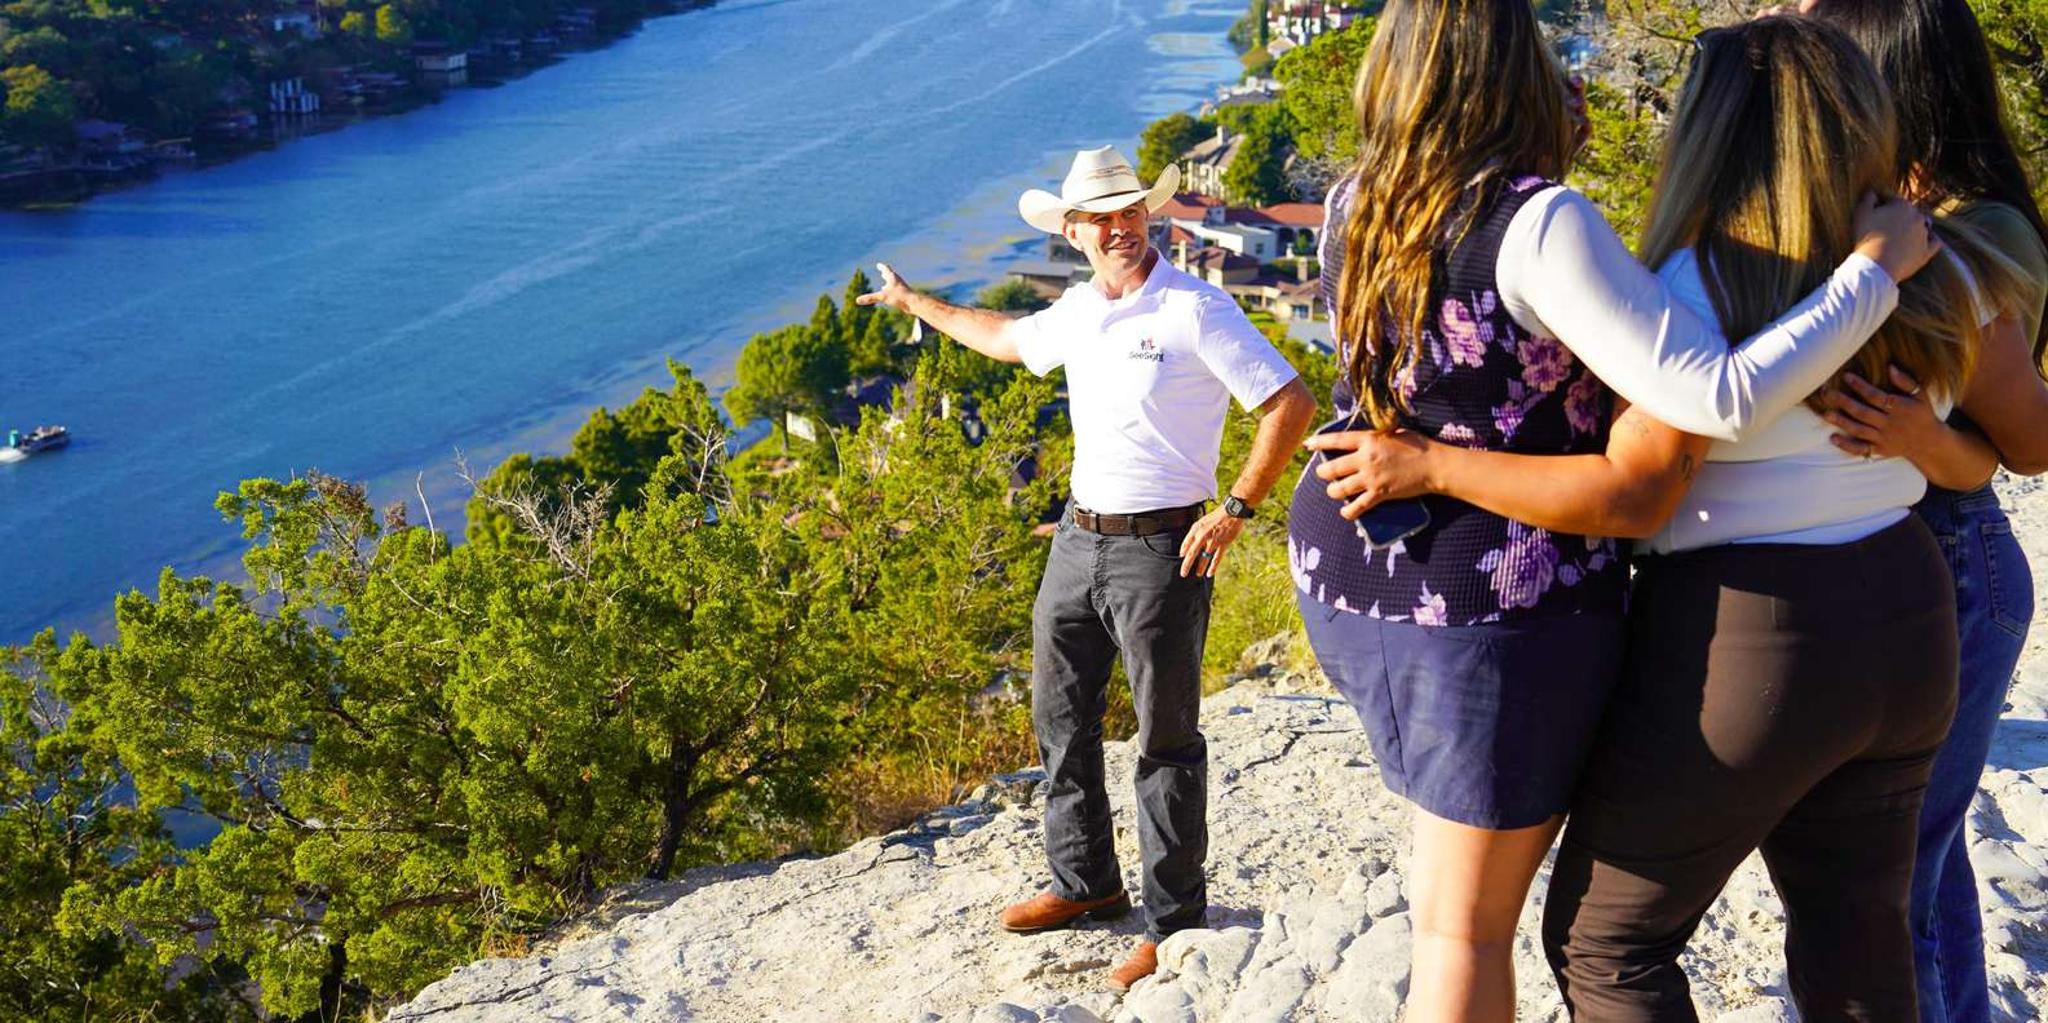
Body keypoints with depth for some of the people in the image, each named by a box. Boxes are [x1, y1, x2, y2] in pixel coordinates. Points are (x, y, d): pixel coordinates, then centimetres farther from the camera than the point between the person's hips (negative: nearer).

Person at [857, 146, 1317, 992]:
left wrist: (1237, 509, -16)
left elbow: (1291, 405, -15)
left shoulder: (1195, 309, -13)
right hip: (1079, 539, 8)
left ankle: (1174, 921, 12)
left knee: (1166, 739, 1)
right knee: (1060, 716, 15)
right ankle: (1085, 881, 32)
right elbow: (1005, 338, 31)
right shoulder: (1076, 313, 9)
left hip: (1162, 550, -7)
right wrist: (916, 303, 40)